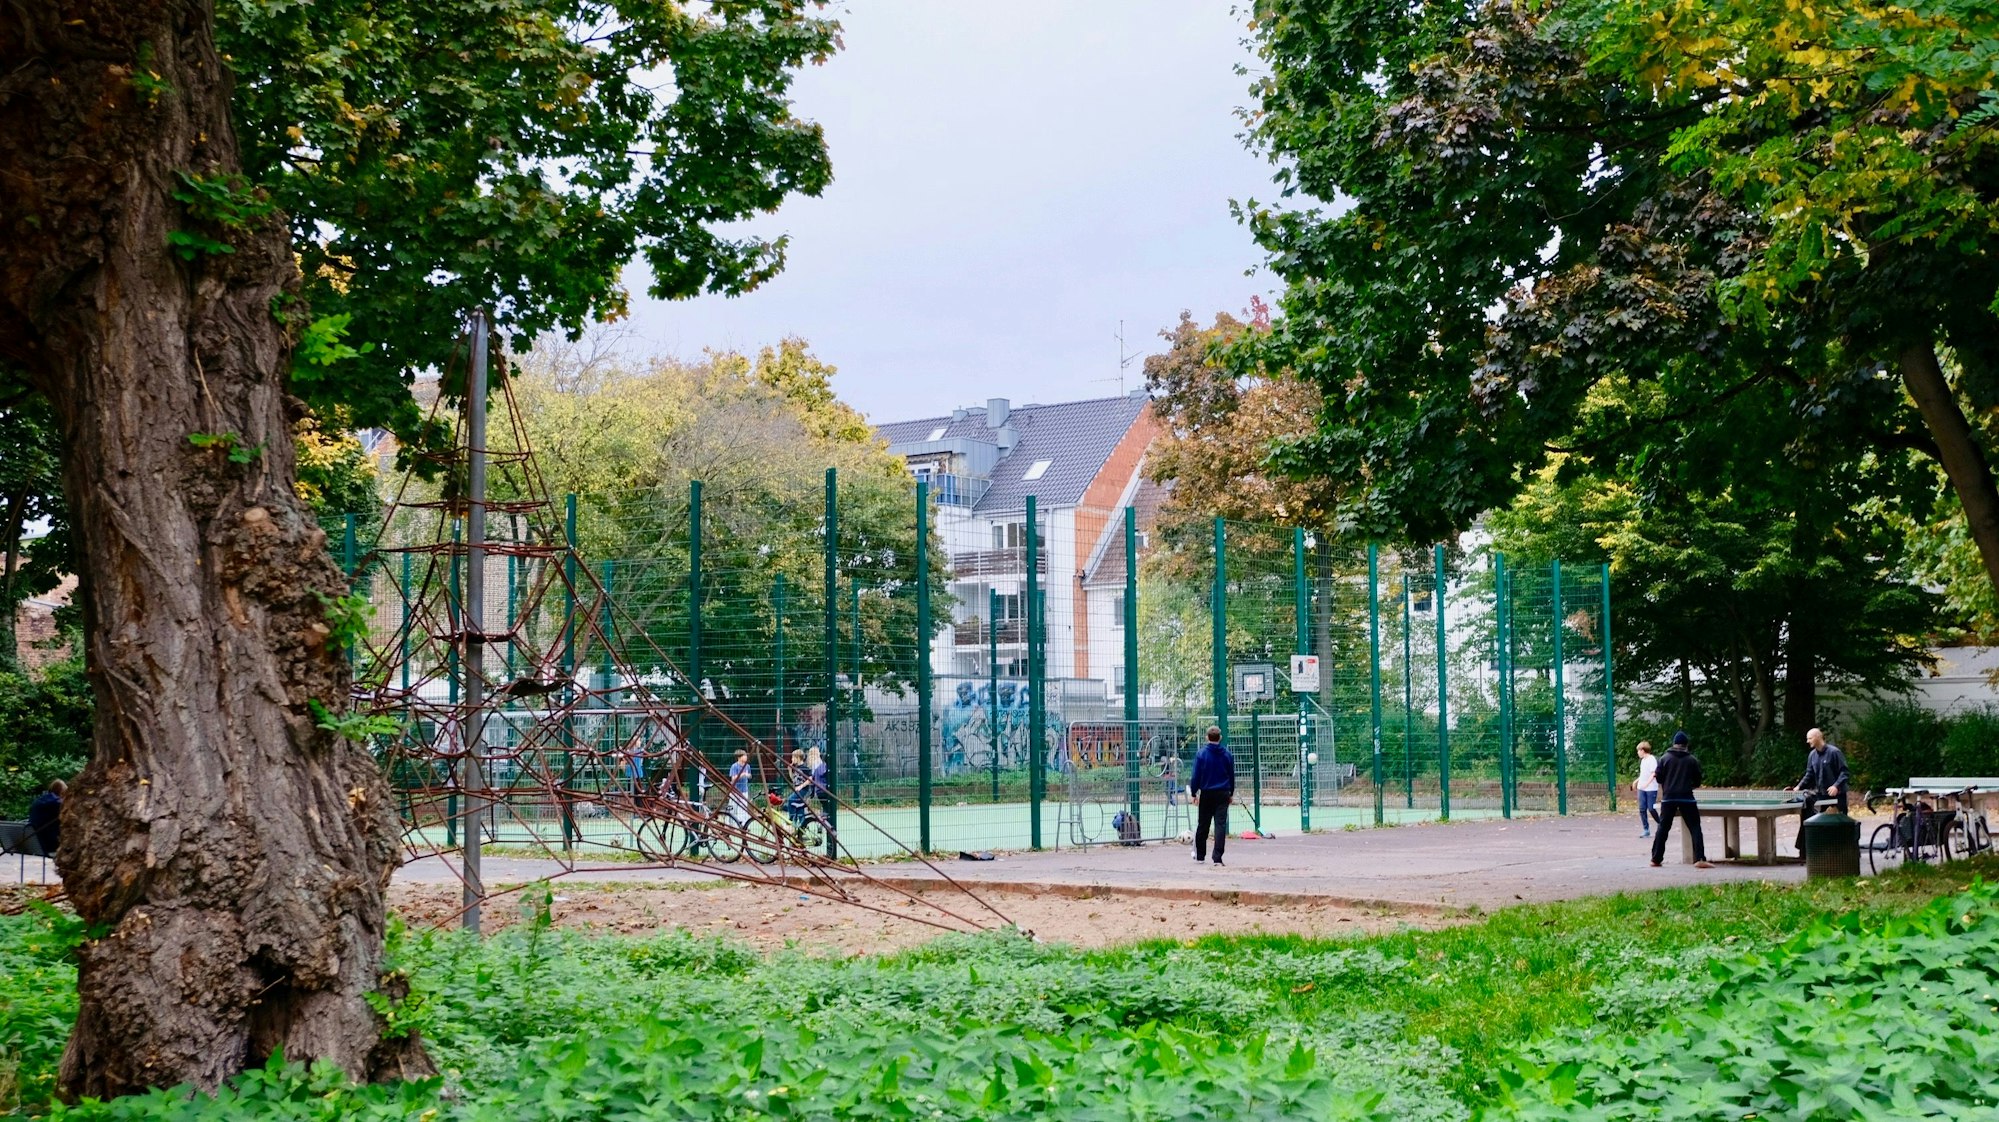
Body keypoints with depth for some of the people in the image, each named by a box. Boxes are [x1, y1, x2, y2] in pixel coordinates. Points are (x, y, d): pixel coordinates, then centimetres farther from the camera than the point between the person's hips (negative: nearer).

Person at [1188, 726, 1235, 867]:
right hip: (1223, 794, 1)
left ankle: (1200, 856, 20)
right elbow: (1232, 775, 10)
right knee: (1220, 825, -3)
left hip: (1206, 793, -1)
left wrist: (1194, 793, 4)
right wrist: (1231, 793, 20)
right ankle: (1217, 858, -11)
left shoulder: (1201, 754, -5)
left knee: (1202, 826, 10)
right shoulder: (1227, 754, 2)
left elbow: (1196, 776, -5)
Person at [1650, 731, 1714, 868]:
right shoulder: (1692, 760, 1)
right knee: (1695, 828, 1)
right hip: (1686, 798, -1)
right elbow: (1697, 781, 5)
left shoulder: (1665, 758, 1)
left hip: (1668, 798, 1)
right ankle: (1699, 859, -10)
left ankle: (1656, 859, 11)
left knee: (1663, 828, 9)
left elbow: (1659, 778, 3)